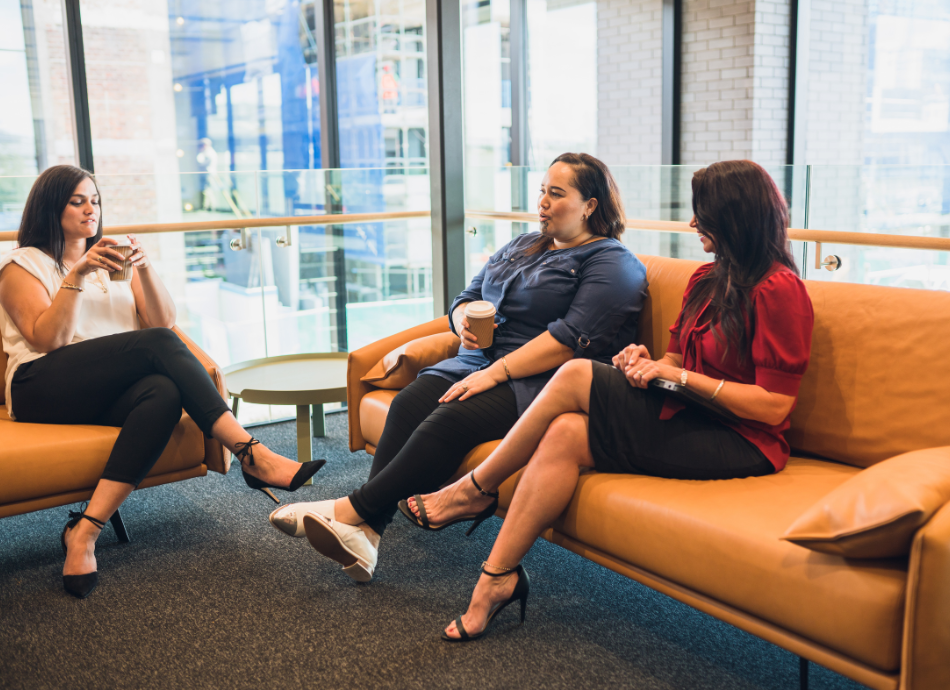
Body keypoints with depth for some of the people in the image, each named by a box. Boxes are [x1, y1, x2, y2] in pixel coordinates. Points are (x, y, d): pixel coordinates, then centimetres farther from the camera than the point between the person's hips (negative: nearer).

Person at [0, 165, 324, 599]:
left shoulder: (111, 261, 27)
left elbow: (164, 320, 12)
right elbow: (46, 340, -5)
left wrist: (143, 269, -3)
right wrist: (77, 276, -11)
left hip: (110, 393, 4)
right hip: (44, 391, -4)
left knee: (164, 393, -35)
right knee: (157, 345, -31)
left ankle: (85, 532, -40)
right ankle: (251, 456, -36)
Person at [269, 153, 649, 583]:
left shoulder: (614, 265, -2)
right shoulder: (520, 247, 24)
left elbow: (574, 339, -15)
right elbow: (465, 299, 24)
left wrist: (496, 372, -21)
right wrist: (465, 322, -2)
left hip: (537, 381, -7)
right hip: (482, 361, 7)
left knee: (453, 420, -31)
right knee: (409, 402, -21)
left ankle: (351, 511, -26)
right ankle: (364, 533, -28)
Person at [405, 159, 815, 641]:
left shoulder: (778, 290, -14)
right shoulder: (707, 279, 13)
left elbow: (774, 407, -19)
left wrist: (680, 376, -16)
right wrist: (649, 363, -6)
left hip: (740, 444, -8)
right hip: (692, 421, 8)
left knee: (576, 376, -20)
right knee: (565, 434, -19)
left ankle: (473, 489, -7)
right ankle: (497, 578, -12)